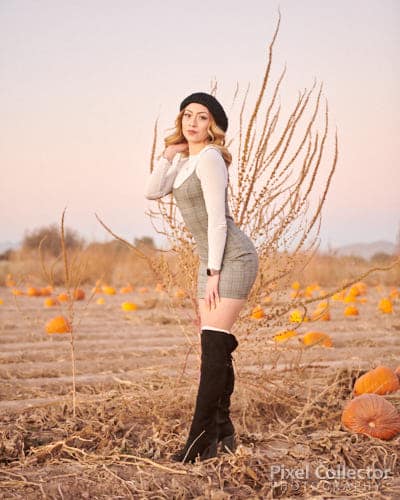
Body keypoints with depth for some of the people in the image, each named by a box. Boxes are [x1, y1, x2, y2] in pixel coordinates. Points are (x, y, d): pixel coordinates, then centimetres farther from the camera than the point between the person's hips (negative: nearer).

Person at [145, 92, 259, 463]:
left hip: (232, 258, -9)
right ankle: (222, 432, 14)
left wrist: (214, 272, -17)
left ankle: (199, 440, -11)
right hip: (211, 260, 9)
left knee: (214, 347, -11)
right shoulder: (185, 158, 14)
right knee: (216, 348, 8)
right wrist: (168, 154, 0)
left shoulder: (209, 158, -13)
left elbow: (217, 219, -17)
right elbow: (153, 192, 6)